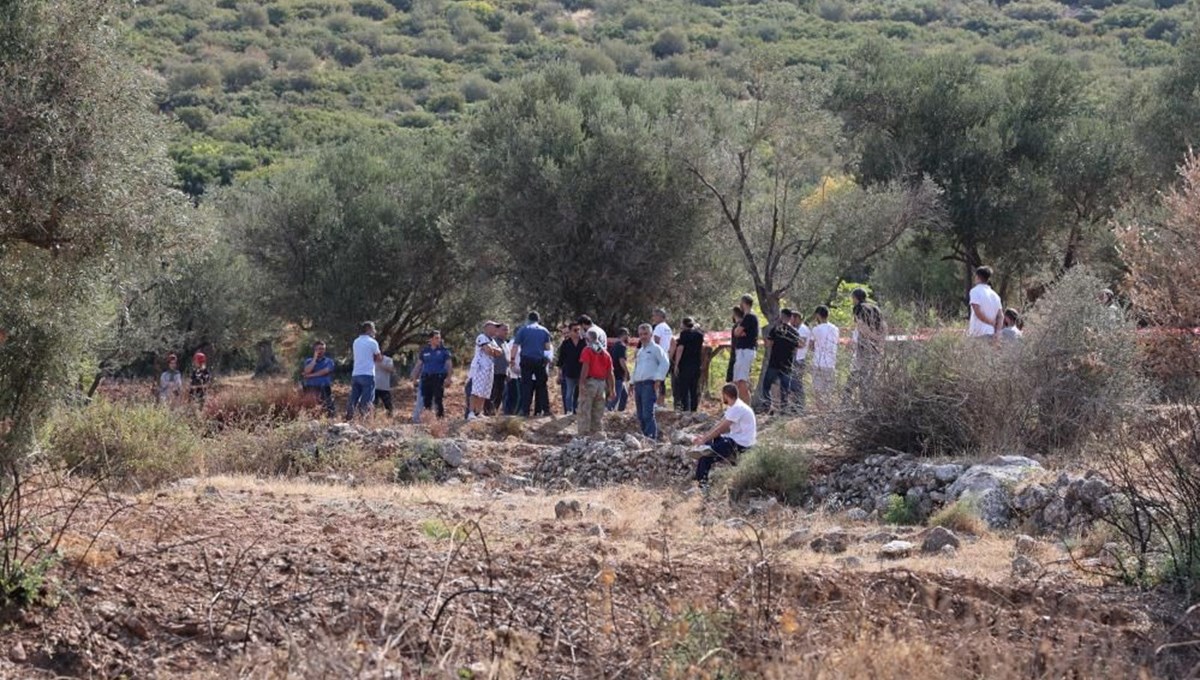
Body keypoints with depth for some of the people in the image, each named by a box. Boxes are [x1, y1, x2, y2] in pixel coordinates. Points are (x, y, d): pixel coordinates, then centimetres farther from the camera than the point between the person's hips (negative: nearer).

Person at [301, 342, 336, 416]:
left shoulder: (329, 361, 14)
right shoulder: (309, 361, 17)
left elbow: (325, 371, -4)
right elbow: (307, 371, -4)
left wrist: (311, 375, -2)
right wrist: (315, 358, 0)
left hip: (325, 390, 0)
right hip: (311, 389, 0)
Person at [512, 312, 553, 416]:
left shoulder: (522, 330, 1)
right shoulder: (544, 331, 8)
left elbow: (515, 346, -4)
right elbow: (548, 347, 7)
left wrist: (512, 358, 2)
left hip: (526, 360, -2)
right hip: (540, 361, 2)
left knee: (526, 385, -1)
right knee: (542, 386, 7)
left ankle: (525, 410, -6)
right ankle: (545, 409, 2)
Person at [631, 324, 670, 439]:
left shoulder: (656, 348, -1)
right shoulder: (640, 351, 23)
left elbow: (665, 363, -11)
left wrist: (658, 379, -16)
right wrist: (634, 384, 21)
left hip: (649, 384, -8)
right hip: (638, 385, 8)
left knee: (648, 414, -17)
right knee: (641, 416, 7)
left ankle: (652, 437, -19)